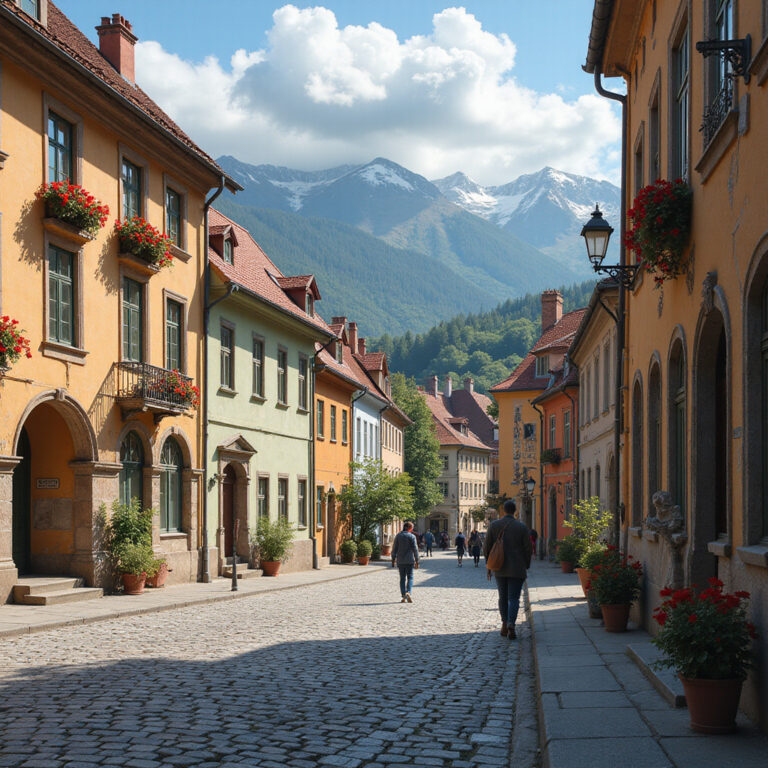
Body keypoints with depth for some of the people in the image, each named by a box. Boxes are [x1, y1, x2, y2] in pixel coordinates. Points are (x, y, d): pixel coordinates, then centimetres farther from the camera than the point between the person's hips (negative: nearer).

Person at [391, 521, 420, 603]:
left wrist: (393, 559, 10)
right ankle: (409, 592, -19)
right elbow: (415, 549, -7)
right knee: (410, 577, 3)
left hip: (400, 561, 3)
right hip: (410, 560, -3)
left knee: (402, 578, 9)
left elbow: (394, 549, 4)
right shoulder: (412, 536, -6)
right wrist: (417, 561, -2)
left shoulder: (398, 536, 4)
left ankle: (403, 596, 4)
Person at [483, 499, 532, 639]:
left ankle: (504, 625, 20)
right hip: (517, 569, -2)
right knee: (513, 598, -1)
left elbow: (487, 547, 0)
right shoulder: (521, 527, -6)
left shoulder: (494, 525, -2)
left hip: (499, 569, 2)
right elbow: (528, 548, -3)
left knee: (503, 597, 16)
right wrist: (526, 565, 11)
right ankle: (511, 626, -16)